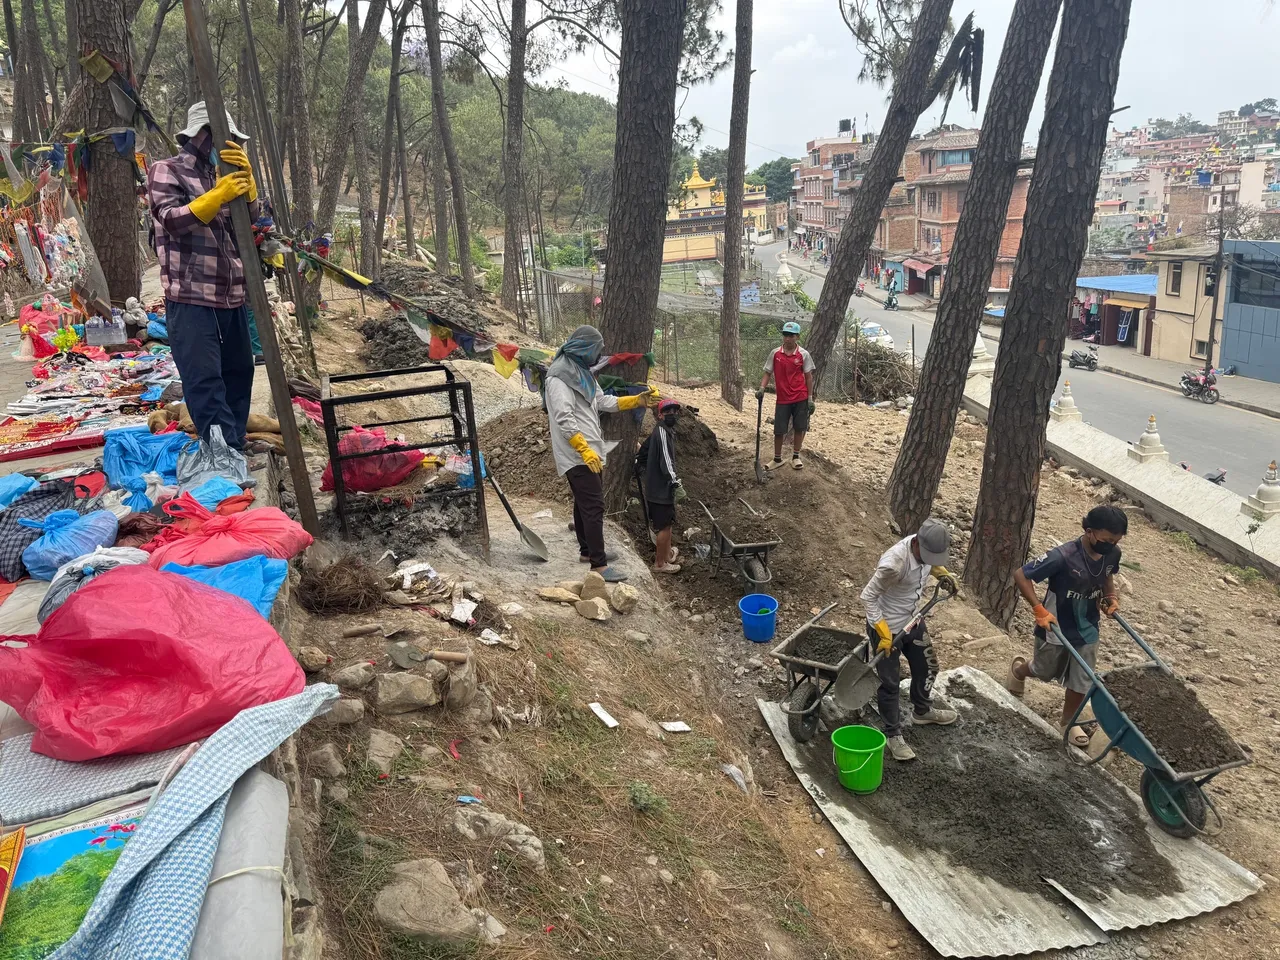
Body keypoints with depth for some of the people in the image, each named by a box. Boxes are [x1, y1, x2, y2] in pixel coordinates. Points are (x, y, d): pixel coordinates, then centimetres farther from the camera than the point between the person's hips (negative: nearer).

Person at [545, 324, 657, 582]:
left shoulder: (582, 373, 14)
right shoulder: (559, 378, -17)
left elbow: (603, 402, 18)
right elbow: (564, 419, -23)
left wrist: (638, 400, 12)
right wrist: (585, 450, -27)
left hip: (588, 450, 10)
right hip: (577, 454, -10)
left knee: (585, 502, 19)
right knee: (594, 505, -12)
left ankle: (587, 550, 31)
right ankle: (599, 565, -11)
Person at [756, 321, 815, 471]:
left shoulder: (803, 354, -4)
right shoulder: (775, 354, -1)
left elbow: (809, 377, 0)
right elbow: (768, 373, 6)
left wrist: (810, 399, -2)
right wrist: (762, 388, -11)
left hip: (801, 399, -1)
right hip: (782, 399, 1)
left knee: (799, 428, 7)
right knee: (778, 431, 3)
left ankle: (796, 457, 23)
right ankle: (777, 459, 18)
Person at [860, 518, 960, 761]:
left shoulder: (926, 547, -14)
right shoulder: (894, 563, -37)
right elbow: (868, 596, -27)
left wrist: (943, 573, -3)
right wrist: (884, 633, -25)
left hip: (912, 621, 8)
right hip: (887, 627, -8)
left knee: (927, 666, 24)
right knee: (890, 682, 6)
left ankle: (922, 711, 50)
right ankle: (893, 735, 24)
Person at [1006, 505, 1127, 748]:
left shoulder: (1113, 554, -14)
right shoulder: (1063, 556, -33)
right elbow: (1020, 575, -27)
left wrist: (1111, 598, -5)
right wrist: (1039, 610, -30)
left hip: (1087, 630, 4)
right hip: (1056, 629, -4)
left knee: (1081, 682, 13)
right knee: (1044, 671, 21)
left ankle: (1067, 723, 38)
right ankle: (1018, 670, 55)